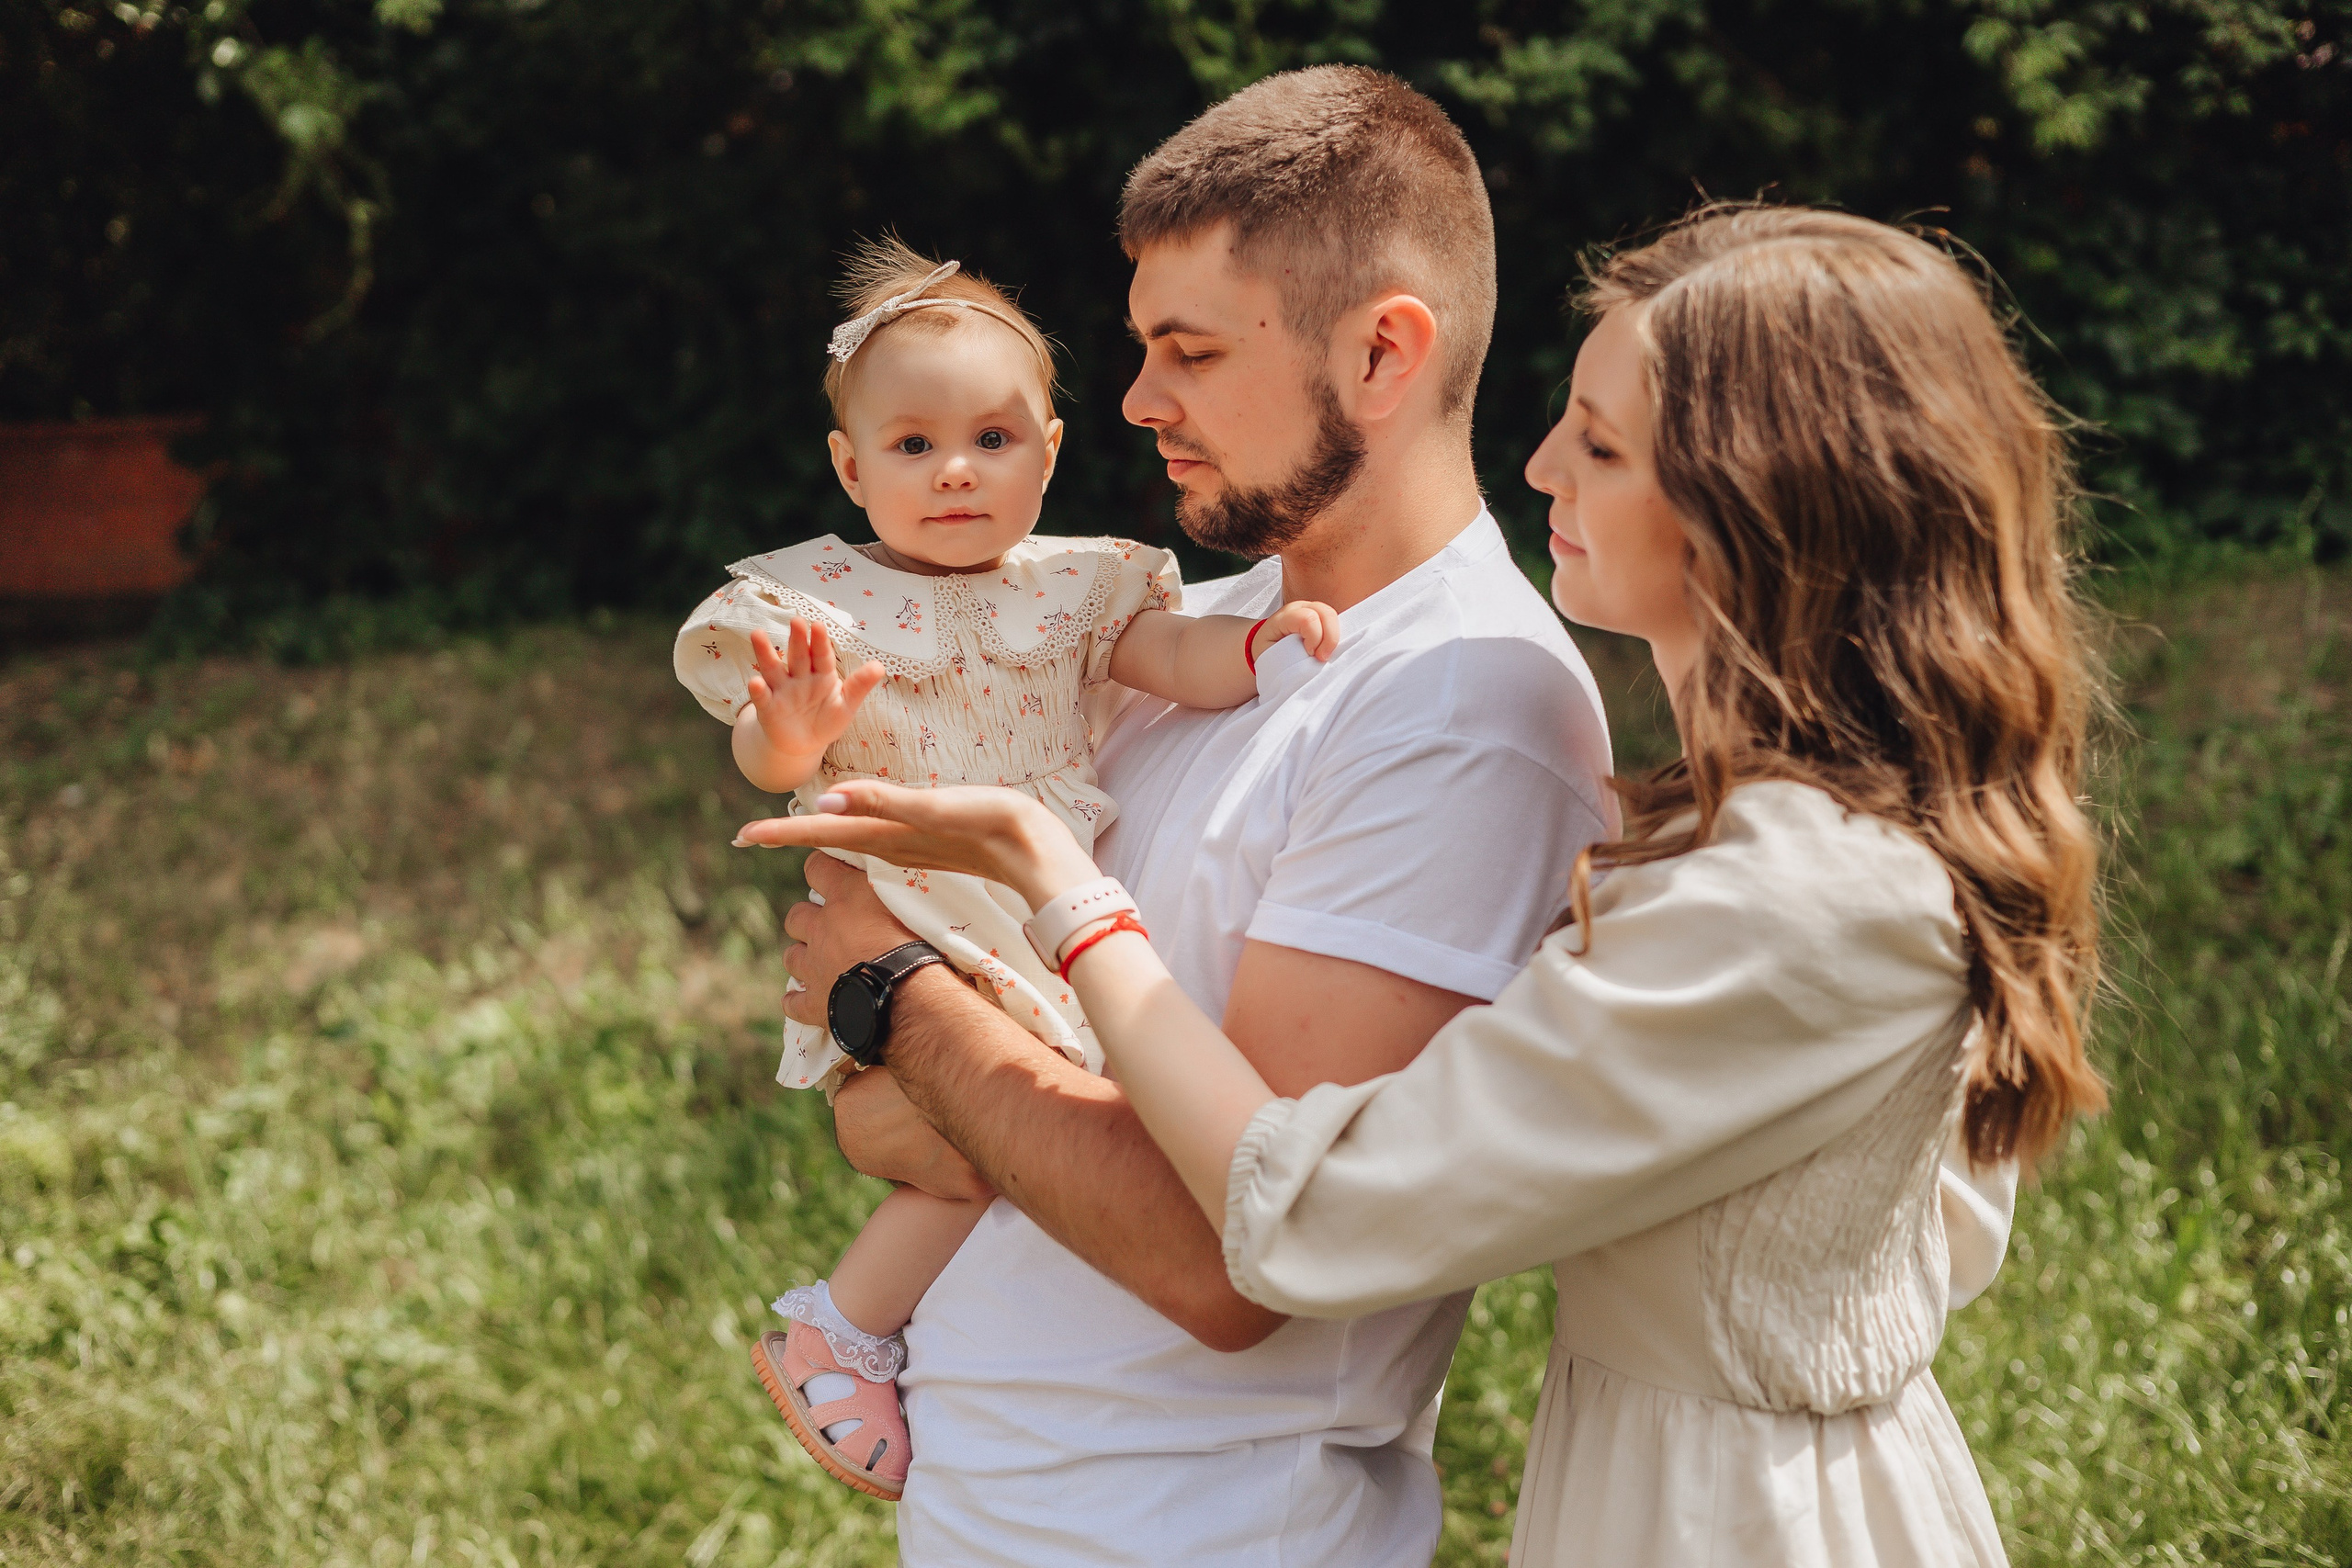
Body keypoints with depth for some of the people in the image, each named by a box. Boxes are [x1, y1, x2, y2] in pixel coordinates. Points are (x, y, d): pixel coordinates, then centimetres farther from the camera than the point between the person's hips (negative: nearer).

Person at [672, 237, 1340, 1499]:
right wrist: (789, 729, -33)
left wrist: (1260, 639, -24)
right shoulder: (823, 604, -2)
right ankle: (832, 1337, -4)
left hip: (1059, 923, 6)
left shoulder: (1073, 589, 9)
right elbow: (764, 766, -10)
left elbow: (1179, 660, -3)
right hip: (911, 934, -6)